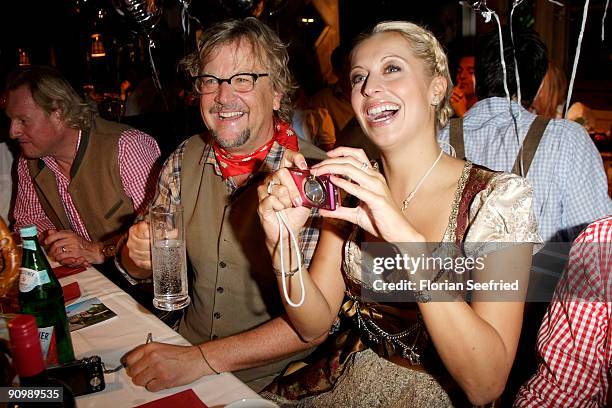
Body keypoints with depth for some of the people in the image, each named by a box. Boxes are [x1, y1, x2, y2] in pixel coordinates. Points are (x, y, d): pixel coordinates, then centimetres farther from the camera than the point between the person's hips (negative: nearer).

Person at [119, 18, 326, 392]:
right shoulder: (185, 160, -1)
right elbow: (140, 268, 9)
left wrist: (201, 359, -24)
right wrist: (139, 255, -14)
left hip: (270, 381, -4)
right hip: (187, 349, 5)